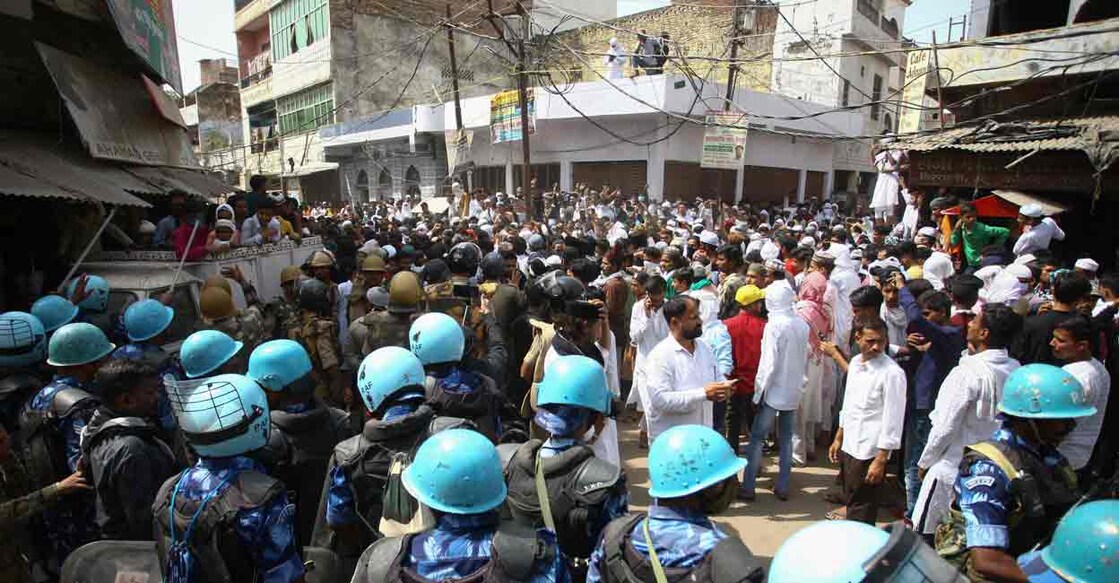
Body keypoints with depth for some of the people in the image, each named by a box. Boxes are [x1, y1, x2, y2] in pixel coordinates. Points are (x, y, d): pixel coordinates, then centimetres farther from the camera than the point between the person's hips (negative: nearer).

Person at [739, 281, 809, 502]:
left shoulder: (774, 325, -18)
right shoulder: (802, 325, 1)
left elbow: (769, 363, -18)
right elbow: (805, 359, 9)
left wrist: (760, 391, -9)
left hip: (774, 392, -6)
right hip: (794, 392, 6)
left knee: (756, 438, 2)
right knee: (786, 439, 14)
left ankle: (747, 487, 6)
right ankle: (782, 487, 21)